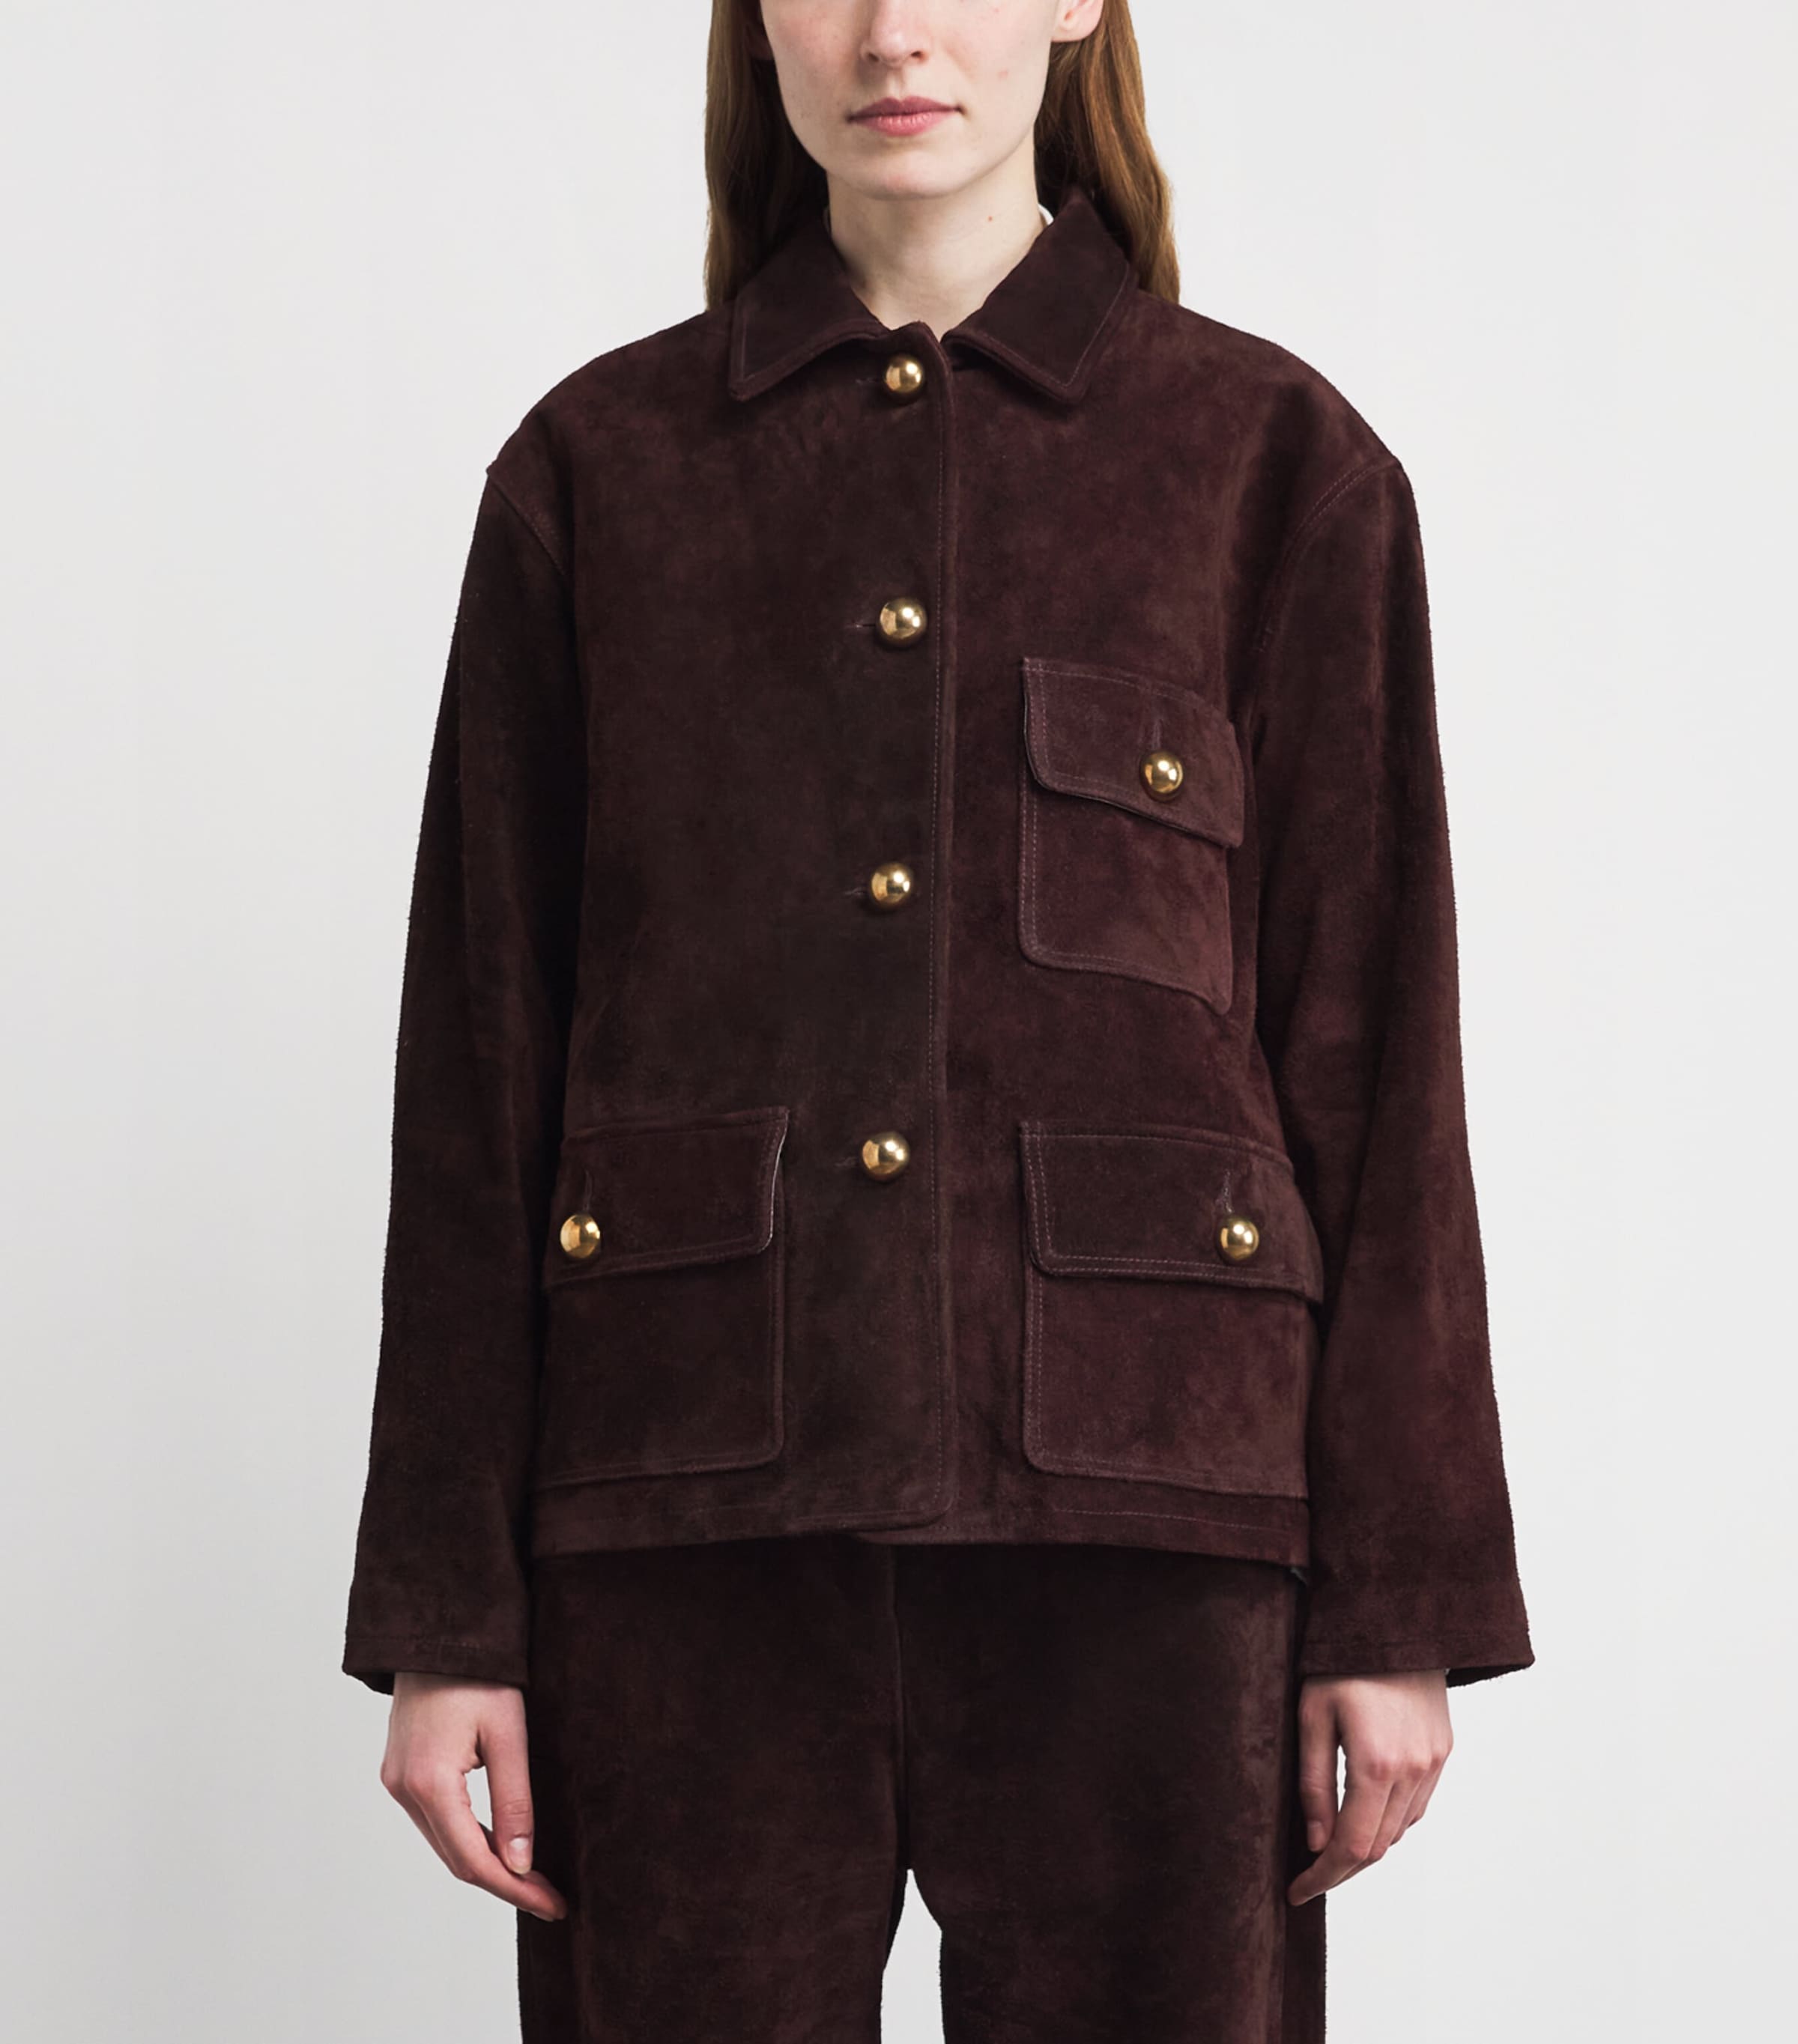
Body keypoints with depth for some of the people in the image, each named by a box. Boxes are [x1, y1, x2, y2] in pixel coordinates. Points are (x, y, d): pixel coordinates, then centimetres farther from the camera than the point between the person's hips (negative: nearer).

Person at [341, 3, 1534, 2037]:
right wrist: (448, 1618, 2)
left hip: (1136, 1509, -1)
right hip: (690, 1524, 1)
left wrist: (1396, 1601, 0)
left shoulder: (1277, 464, 4)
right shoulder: (597, 468, 7)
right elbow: (480, 1068, 6)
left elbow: (1374, 1063, 3)